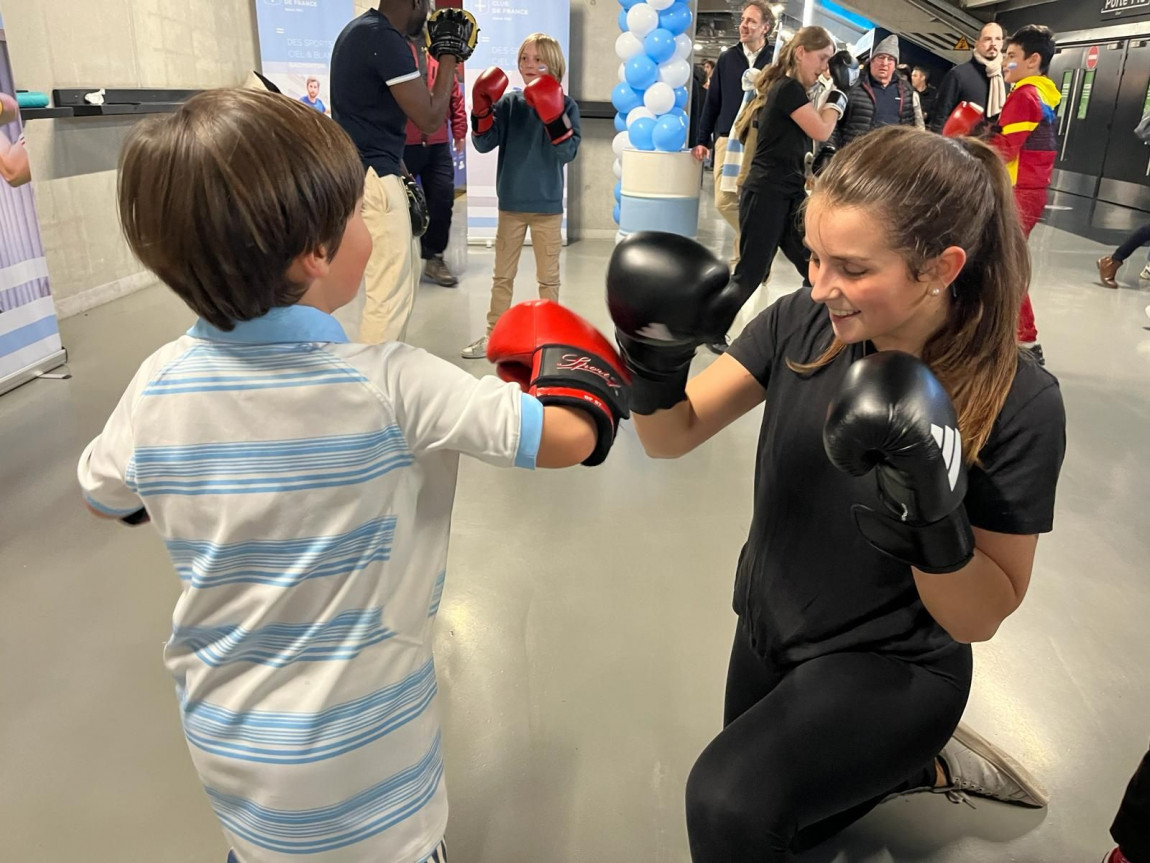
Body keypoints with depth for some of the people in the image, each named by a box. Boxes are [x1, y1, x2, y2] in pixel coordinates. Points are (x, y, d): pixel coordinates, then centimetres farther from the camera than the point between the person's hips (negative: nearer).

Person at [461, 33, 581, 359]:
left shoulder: (566, 105, -6)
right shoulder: (509, 102, 1)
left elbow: (568, 152, -17)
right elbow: (484, 144, -5)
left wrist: (555, 118, -30)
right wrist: (481, 111, -19)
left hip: (547, 206, -2)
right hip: (511, 204, 3)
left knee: (548, 277, 9)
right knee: (502, 275, 11)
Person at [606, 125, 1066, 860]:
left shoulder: (1019, 404, -24)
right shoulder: (804, 324, -16)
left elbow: (981, 618, -18)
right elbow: (672, 438, -12)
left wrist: (937, 523, -36)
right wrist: (657, 364, -31)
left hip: (891, 668, -4)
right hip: (768, 634, 5)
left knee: (729, 804, -26)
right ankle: (922, 763, 43)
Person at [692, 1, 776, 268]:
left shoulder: (774, 62, 2)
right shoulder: (727, 58, 10)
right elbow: (712, 101, 11)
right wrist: (703, 140, 8)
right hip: (726, 139, 3)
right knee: (724, 201, -2)